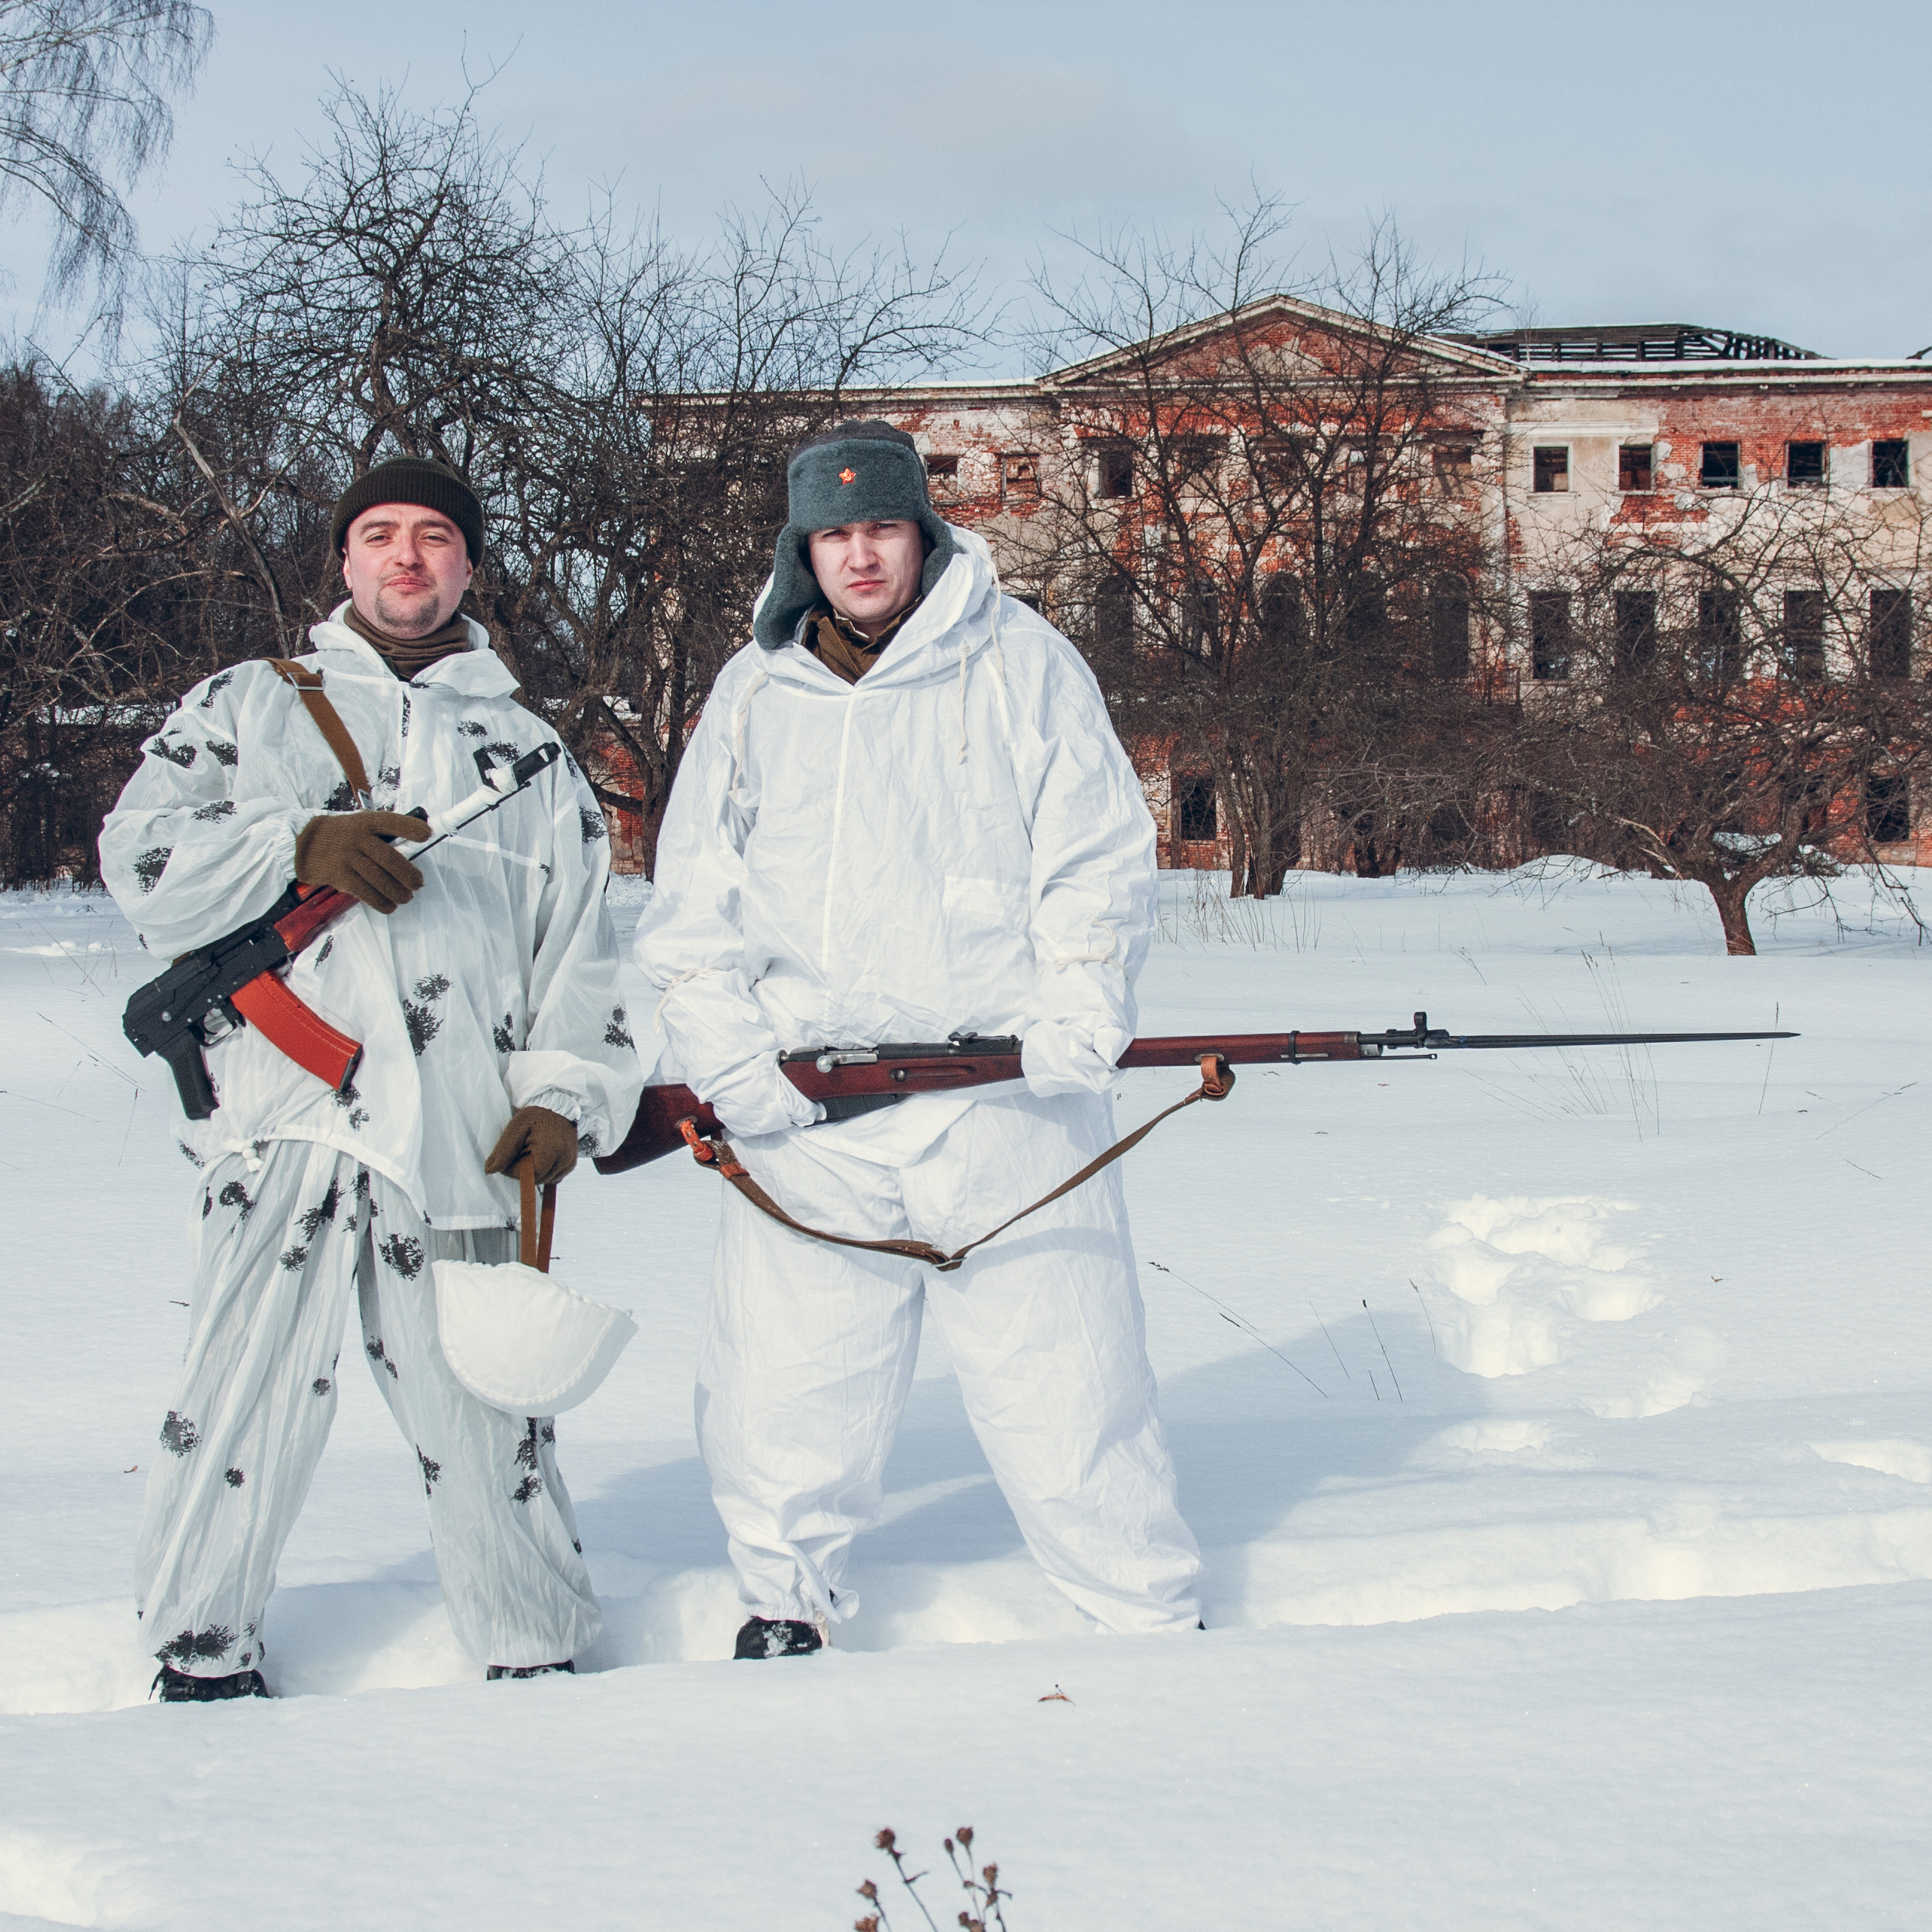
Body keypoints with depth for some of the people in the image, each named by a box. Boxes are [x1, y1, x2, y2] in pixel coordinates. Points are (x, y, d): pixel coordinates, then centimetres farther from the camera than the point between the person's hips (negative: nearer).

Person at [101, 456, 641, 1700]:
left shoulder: (529, 751, 20)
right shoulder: (249, 707, 15)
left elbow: (583, 947, 17)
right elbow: (144, 861, 2)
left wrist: (565, 1090, 1)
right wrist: (299, 846, -13)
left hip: (462, 1131, 1)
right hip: (284, 1115, -1)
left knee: (485, 1404, -1)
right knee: (249, 1389, -4)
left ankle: (539, 1657, 12)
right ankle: (205, 1653, 10)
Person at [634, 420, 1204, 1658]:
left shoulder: (1022, 663, 5)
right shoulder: (755, 696, 13)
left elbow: (1100, 857, 3)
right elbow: (694, 903, 14)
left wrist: (1079, 1004, -12)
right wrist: (726, 1051, 0)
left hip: (1006, 1091, -2)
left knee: (1062, 1366, -2)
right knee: (785, 1379, 3)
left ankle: (1155, 1619, 10)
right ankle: (789, 1601, 22)